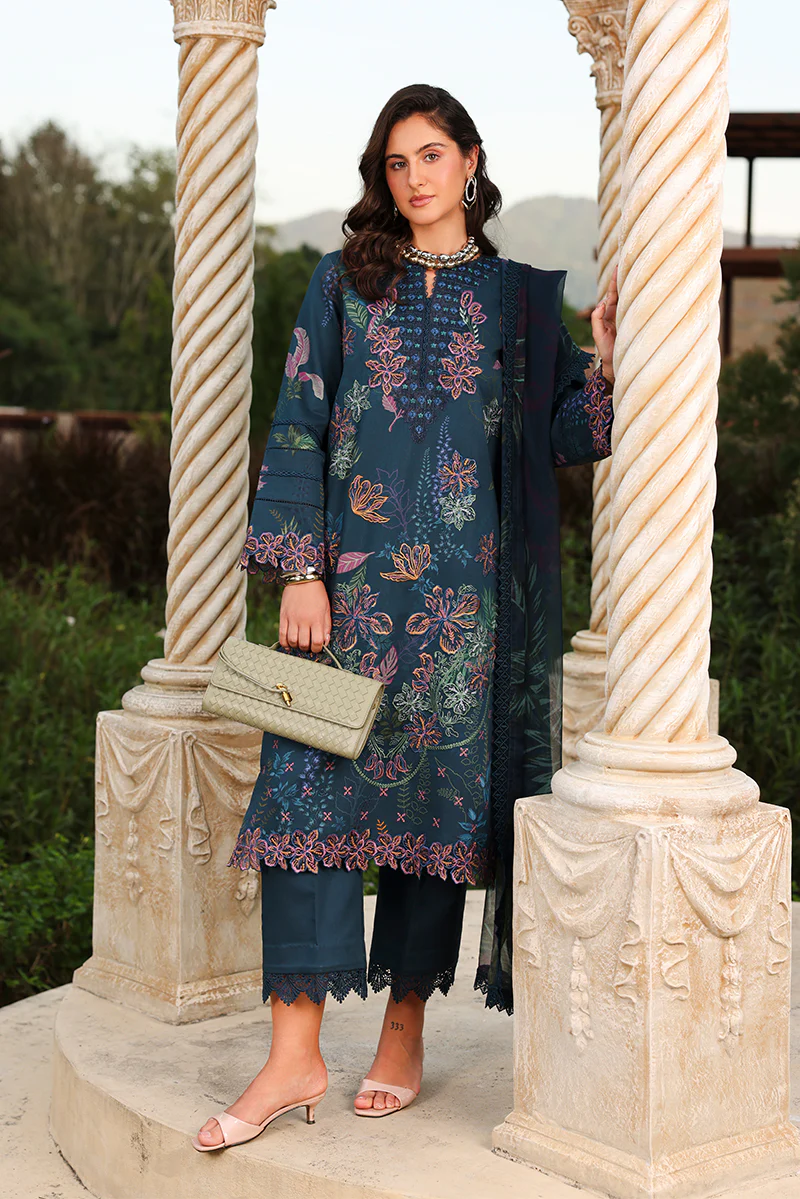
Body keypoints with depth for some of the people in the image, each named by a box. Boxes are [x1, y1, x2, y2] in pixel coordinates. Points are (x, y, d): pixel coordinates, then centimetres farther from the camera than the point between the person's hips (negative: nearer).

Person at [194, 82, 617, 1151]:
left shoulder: (520, 297, 9)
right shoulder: (345, 283, 8)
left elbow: (559, 438, 7)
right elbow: (299, 429, 3)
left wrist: (607, 366, -12)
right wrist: (300, 572, -6)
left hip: (464, 587, 0)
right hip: (353, 579, 0)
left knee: (438, 800, 4)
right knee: (309, 788, -8)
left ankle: (404, 1039, 17)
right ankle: (295, 1055, -2)